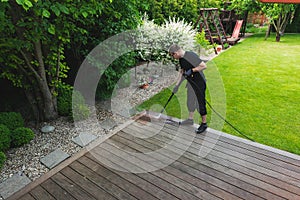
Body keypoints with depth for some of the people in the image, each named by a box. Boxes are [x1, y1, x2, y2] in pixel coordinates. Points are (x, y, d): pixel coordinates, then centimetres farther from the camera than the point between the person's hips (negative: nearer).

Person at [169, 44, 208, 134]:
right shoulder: (181, 59, 4)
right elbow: (181, 71, 14)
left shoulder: (191, 56, -24)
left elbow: (204, 66, -25)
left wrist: (192, 70, -22)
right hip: (191, 82, 9)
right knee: (190, 101, 18)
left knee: (200, 103, 0)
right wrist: (177, 85, 12)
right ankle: (190, 119, 36)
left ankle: (204, 124, 17)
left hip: (199, 83, -9)